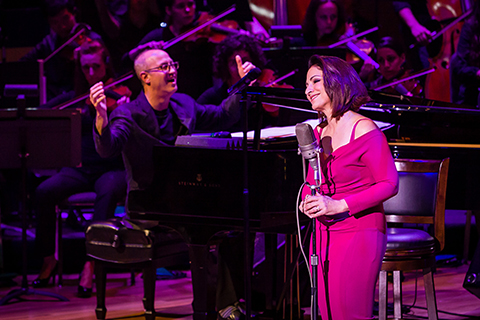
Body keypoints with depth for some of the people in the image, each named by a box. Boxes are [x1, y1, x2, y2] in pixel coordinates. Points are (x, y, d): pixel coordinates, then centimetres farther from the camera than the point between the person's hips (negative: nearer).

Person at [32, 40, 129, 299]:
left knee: (107, 191, -38)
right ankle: (49, 260, -9)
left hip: (113, 168, -4)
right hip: (80, 168, 4)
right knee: (44, 192, -24)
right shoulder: (77, 98, 12)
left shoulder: (120, 94, 0)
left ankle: (91, 263, -39)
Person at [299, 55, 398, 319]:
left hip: (359, 232, -7)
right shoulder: (318, 133, 11)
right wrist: (306, 202, -5)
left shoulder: (363, 129, -11)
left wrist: (339, 205, -20)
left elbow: (389, 184, -14)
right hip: (324, 234, 7)